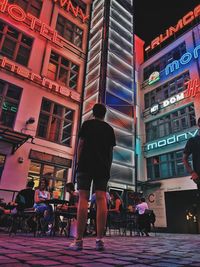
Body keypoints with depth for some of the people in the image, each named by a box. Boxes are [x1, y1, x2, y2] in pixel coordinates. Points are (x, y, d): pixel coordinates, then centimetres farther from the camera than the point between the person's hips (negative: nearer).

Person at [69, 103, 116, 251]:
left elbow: (81, 145, 2)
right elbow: (111, 150, 14)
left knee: (83, 198, -6)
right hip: (103, 167, 3)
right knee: (101, 199, -3)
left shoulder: (87, 124, 10)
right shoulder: (109, 128, 18)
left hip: (86, 164, -3)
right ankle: (100, 240, -4)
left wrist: (78, 162, 6)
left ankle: (79, 240, -8)